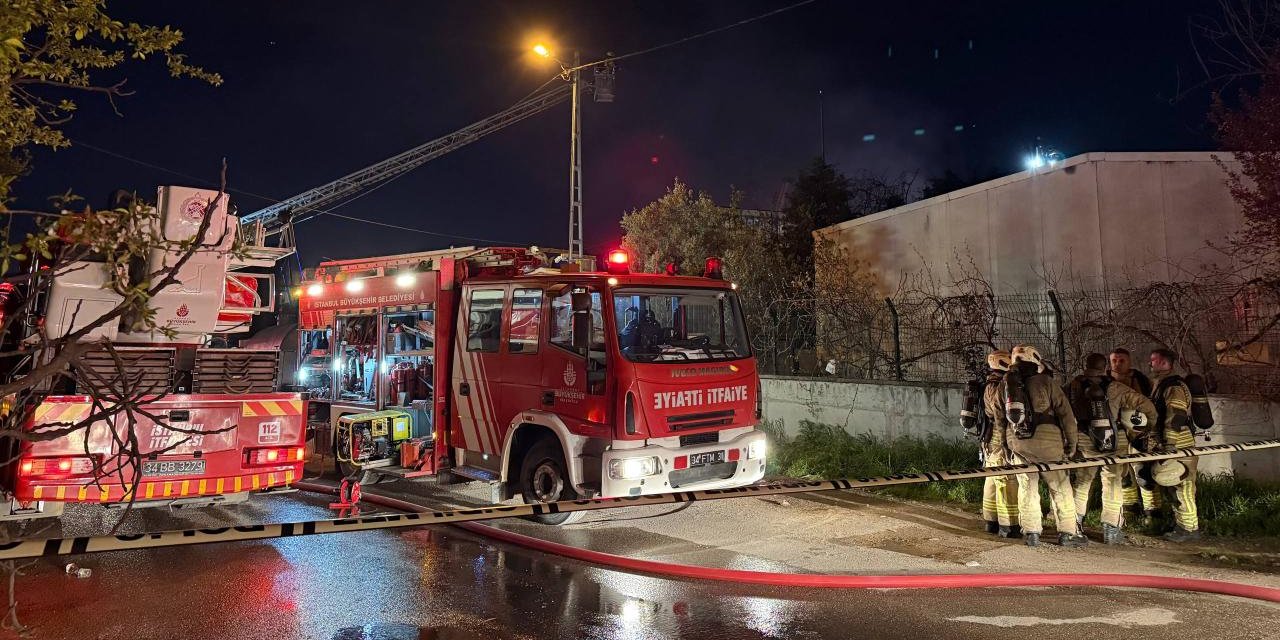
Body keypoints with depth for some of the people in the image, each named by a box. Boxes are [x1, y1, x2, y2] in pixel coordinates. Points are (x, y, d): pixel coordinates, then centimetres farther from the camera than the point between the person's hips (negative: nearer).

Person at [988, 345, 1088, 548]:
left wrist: (1003, 443, 24)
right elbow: (1065, 413, -3)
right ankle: (1068, 532, 8)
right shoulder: (1045, 382, -3)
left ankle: (1031, 532, 12)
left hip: (1016, 441, 4)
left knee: (1027, 487, 11)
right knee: (1060, 487, 6)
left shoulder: (1004, 385, 9)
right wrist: (1072, 442, 5)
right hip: (1046, 440, -4)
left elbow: (998, 417, 14)